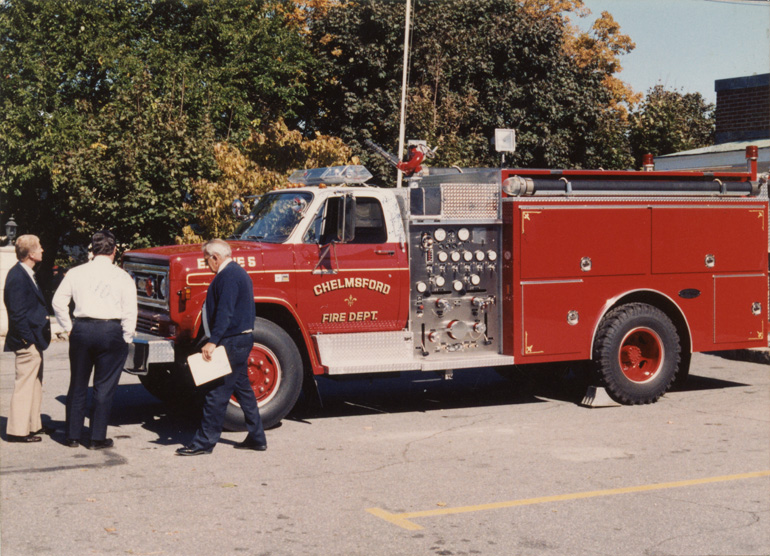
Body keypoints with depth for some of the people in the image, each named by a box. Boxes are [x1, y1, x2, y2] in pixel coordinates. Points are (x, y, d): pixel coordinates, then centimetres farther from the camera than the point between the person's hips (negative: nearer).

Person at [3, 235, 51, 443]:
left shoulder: (26, 274, 13)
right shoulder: (17, 277, -19)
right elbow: (17, 313, -21)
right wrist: (28, 340, -19)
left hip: (34, 340, 10)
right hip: (27, 342, -10)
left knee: (35, 383, 18)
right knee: (24, 384, -4)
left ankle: (33, 424, 29)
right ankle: (18, 431, 3)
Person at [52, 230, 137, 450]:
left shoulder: (76, 273, 4)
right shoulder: (122, 277, -3)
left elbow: (58, 302, 5)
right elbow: (130, 311, -6)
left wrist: (68, 327, 13)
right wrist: (126, 339, 3)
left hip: (81, 330, 3)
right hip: (111, 331, -3)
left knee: (77, 385, 14)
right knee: (104, 387, 5)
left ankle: (73, 436, 19)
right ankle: (98, 438, 8)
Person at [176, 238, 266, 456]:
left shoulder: (228, 276, -15)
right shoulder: (238, 272, 18)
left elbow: (225, 313, -24)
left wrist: (213, 342, -27)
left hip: (231, 342, -11)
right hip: (242, 339, 11)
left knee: (217, 393, -7)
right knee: (243, 389, 15)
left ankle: (204, 442, -4)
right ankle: (257, 438, 19)